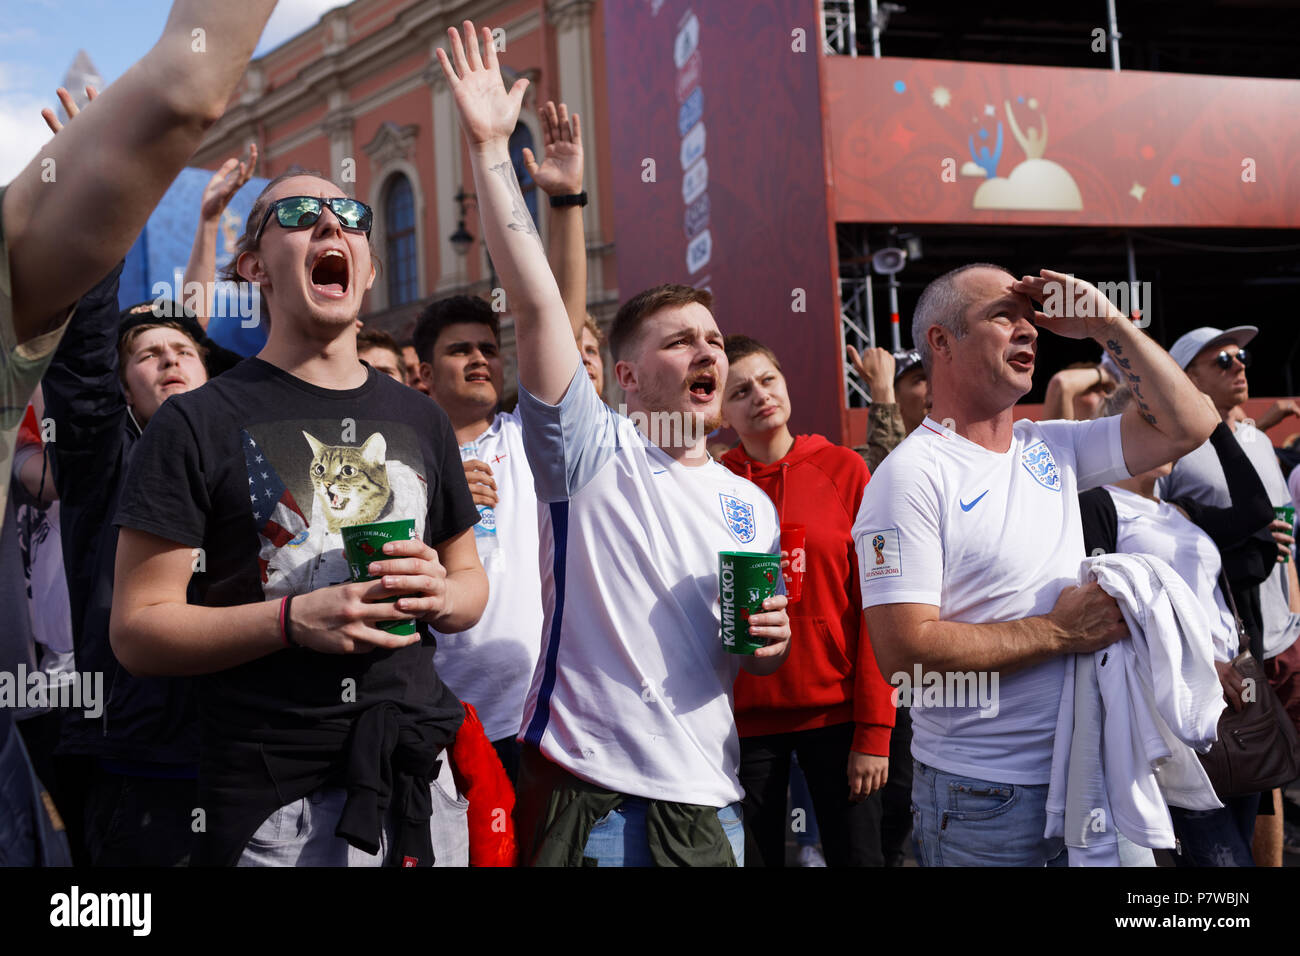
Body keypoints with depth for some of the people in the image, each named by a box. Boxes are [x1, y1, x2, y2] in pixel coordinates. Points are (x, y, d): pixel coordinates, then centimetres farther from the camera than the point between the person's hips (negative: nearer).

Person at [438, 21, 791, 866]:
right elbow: (536, 305, -16)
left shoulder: (751, 504, 13)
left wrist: (769, 642, -2)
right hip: (587, 794, -5)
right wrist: (491, 147, -20)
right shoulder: (593, 454, -4)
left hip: (709, 801, 5)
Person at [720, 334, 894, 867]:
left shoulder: (843, 469, -1)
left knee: (857, 855, 5)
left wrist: (874, 730, -8)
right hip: (746, 717, 1)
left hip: (836, 709, 0)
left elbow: (873, 605, -3)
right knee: (757, 856, 10)